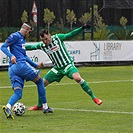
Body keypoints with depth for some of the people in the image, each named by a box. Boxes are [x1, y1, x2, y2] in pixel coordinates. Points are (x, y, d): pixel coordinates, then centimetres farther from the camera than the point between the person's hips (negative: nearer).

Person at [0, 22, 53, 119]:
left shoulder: (23, 39, 26)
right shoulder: (15, 36, -2)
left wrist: (36, 65, 36)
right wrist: (11, 56, -26)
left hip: (12, 69, 9)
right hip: (20, 65, -9)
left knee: (18, 94, 0)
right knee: (39, 81, 8)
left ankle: (8, 107, -28)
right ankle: (45, 107, 13)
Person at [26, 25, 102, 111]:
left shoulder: (57, 38, -10)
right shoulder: (41, 45, 0)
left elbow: (71, 34, -13)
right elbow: (31, 47, 10)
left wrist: (82, 28, -23)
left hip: (68, 65, -5)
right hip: (57, 68, 5)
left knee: (78, 78, -31)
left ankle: (94, 98, -22)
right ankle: (39, 106, 20)